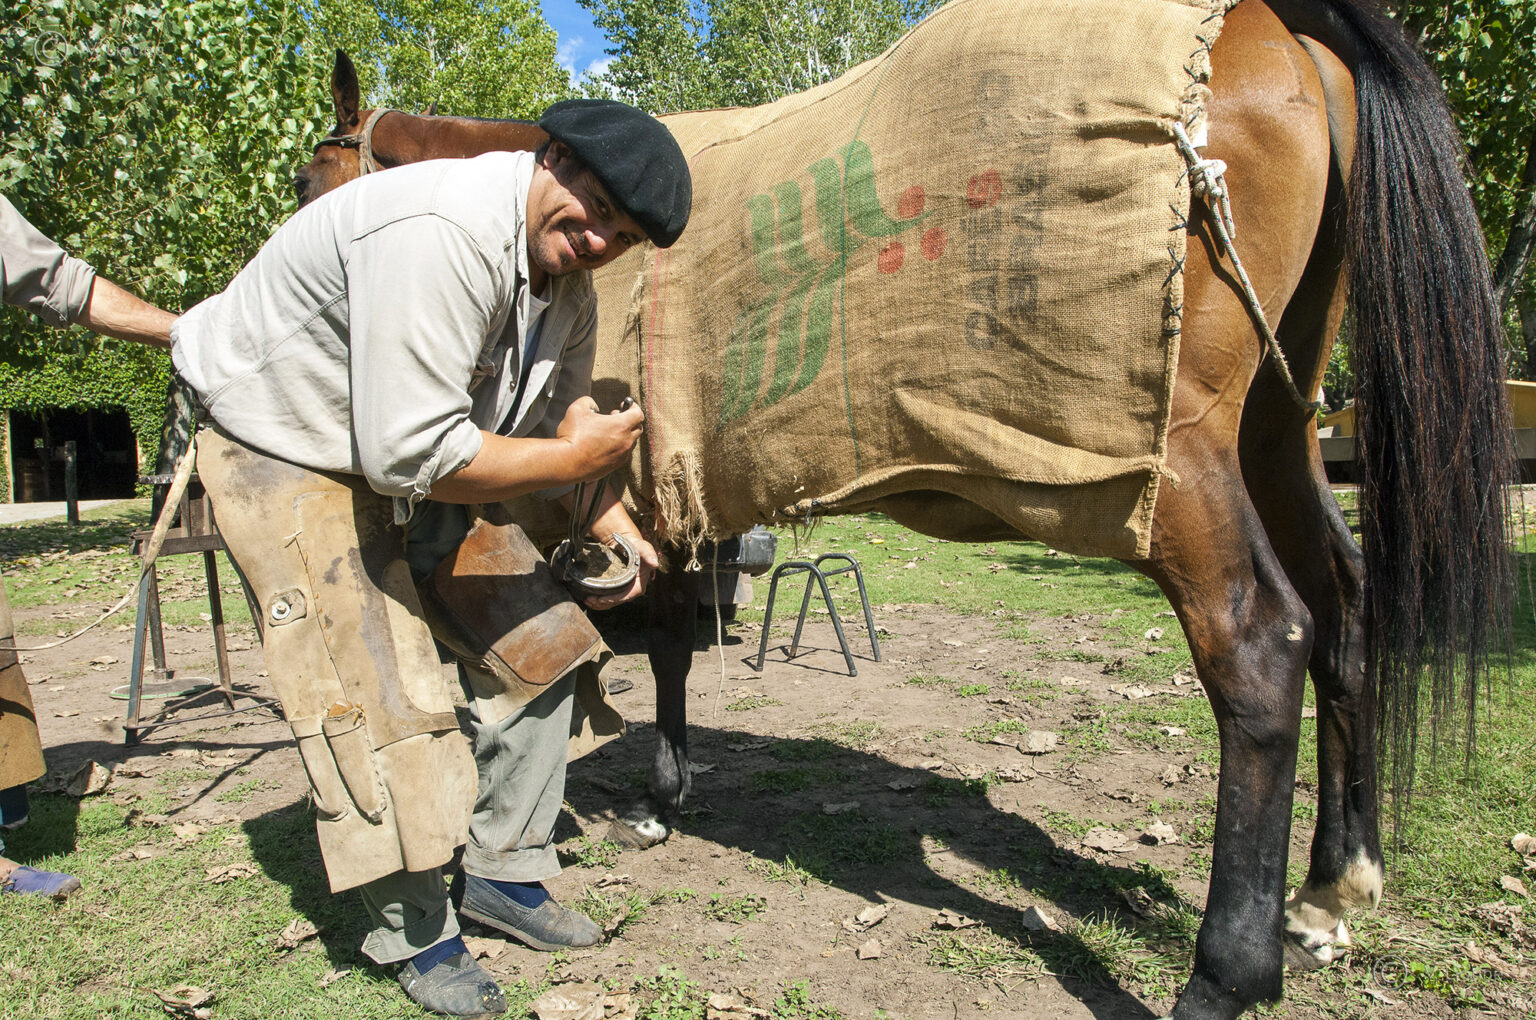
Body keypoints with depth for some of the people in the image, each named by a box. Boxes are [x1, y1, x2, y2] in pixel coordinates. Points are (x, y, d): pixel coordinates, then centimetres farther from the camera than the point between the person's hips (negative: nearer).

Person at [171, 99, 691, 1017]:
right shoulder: (440, 235, -34)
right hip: (290, 454, -8)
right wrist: (574, 459, -27)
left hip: (419, 459, 8)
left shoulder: (569, 282, -5)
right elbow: (410, 453, -37)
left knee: (542, 640, 2)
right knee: (379, 702, -11)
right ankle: (417, 938, 12)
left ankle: (502, 873, 19)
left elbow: (565, 406, 8)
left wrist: (608, 521, -5)